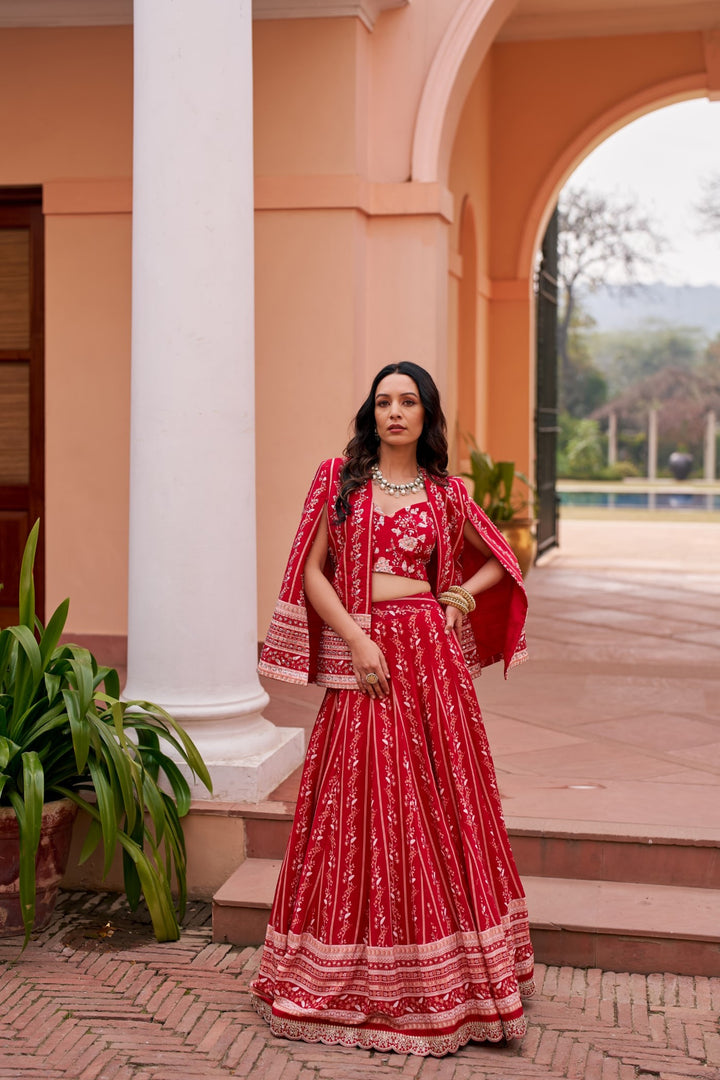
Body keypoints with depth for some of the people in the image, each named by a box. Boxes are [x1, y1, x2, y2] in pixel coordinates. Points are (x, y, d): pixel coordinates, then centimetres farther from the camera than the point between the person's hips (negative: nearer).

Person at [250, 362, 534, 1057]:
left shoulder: (446, 493, 7)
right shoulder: (338, 478, 4)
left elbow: (500, 559, 21)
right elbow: (312, 571, 0)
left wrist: (460, 596, 3)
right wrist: (359, 641, -10)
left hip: (430, 651, 1)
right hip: (359, 655, -1)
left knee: (439, 801, 3)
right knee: (359, 808, 2)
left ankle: (442, 975, 16)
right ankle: (354, 980, 14)